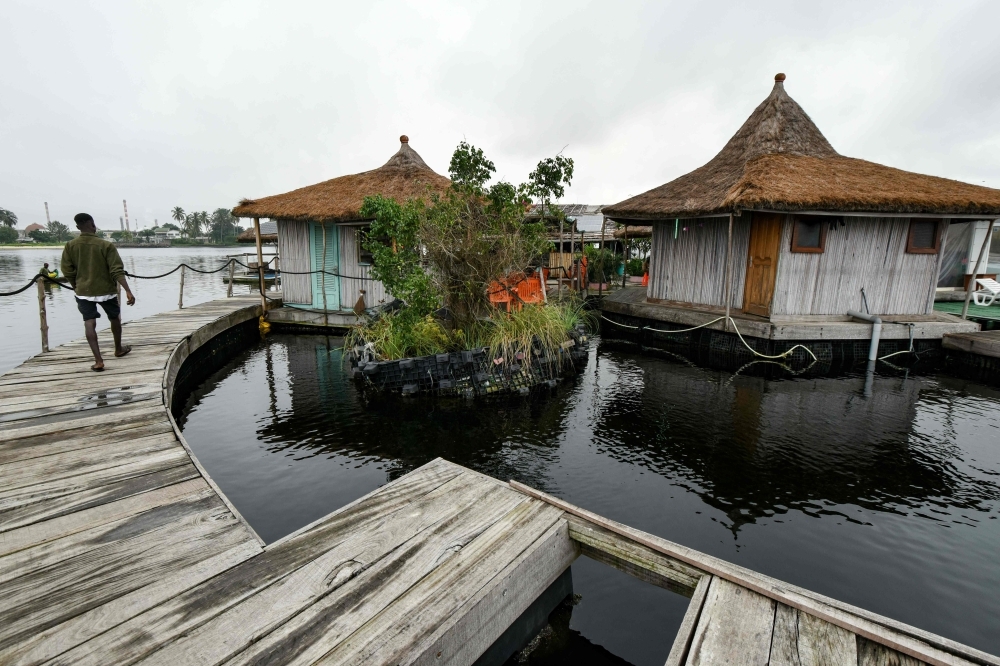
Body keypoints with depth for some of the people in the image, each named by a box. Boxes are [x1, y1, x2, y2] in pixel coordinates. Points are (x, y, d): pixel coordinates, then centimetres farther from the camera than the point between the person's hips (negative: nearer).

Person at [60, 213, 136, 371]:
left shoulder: (70, 246, -1)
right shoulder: (106, 245, -10)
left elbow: (68, 272, 3)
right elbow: (117, 271, -17)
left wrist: (77, 288, 18)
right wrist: (128, 291, -19)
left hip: (84, 291, 2)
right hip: (106, 290, -1)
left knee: (89, 323, -2)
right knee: (115, 318, 20)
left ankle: (98, 360, -11)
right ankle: (119, 349, 35)